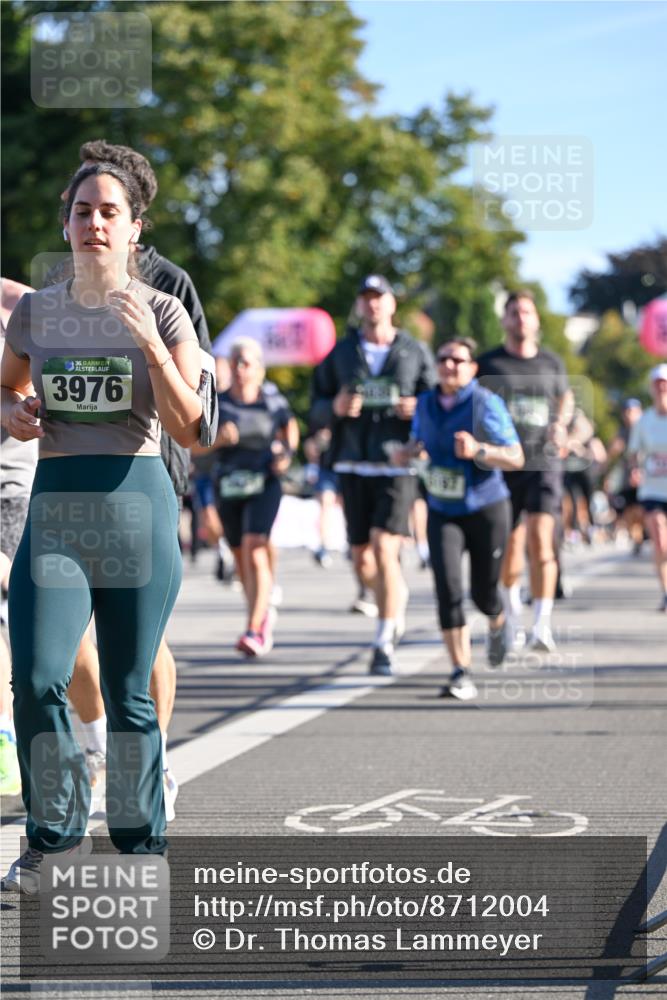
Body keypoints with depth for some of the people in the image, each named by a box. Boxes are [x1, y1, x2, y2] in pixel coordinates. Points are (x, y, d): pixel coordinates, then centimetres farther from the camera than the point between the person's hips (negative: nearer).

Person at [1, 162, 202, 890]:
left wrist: (150, 344, -17)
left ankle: (140, 840, 19)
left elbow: (188, 432, -6)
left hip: (137, 504, -2)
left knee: (129, 689, 3)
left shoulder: (161, 312, 0)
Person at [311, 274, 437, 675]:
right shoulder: (341, 353, 10)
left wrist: (419, 410, -16)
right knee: (362, 562, 8)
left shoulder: (416, 352, 4)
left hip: (398, 465, -3)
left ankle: (385, 643, -7)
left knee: (384, 550, -15)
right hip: (354, 466, 3)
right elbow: (317, 412, 9)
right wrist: (335, 407, -14)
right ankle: (397, 595, 41)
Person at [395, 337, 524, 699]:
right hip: (443, 512, 3)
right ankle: (461, 674, -15)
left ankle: (497, 623, 46)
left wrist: (478, 451, -29)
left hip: (486, 509, -3)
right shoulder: (426, 403, 3)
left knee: (484, 592, 7)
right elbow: (418, 439, 23)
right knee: (448, 587, -16)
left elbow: (516, 458, -12)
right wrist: (411, 450, -2)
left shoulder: (487, 404, -12)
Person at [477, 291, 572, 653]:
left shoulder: (552, 362, 9)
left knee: (541, 540, -15)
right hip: (502, 466, 0)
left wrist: (560, 423, 7)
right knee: (510, 546, 6)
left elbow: (565, 398, 26)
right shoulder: (487, 364, 3)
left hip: (543, 463, 0)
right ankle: (513, 617, 28)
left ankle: (542, 626, -20)